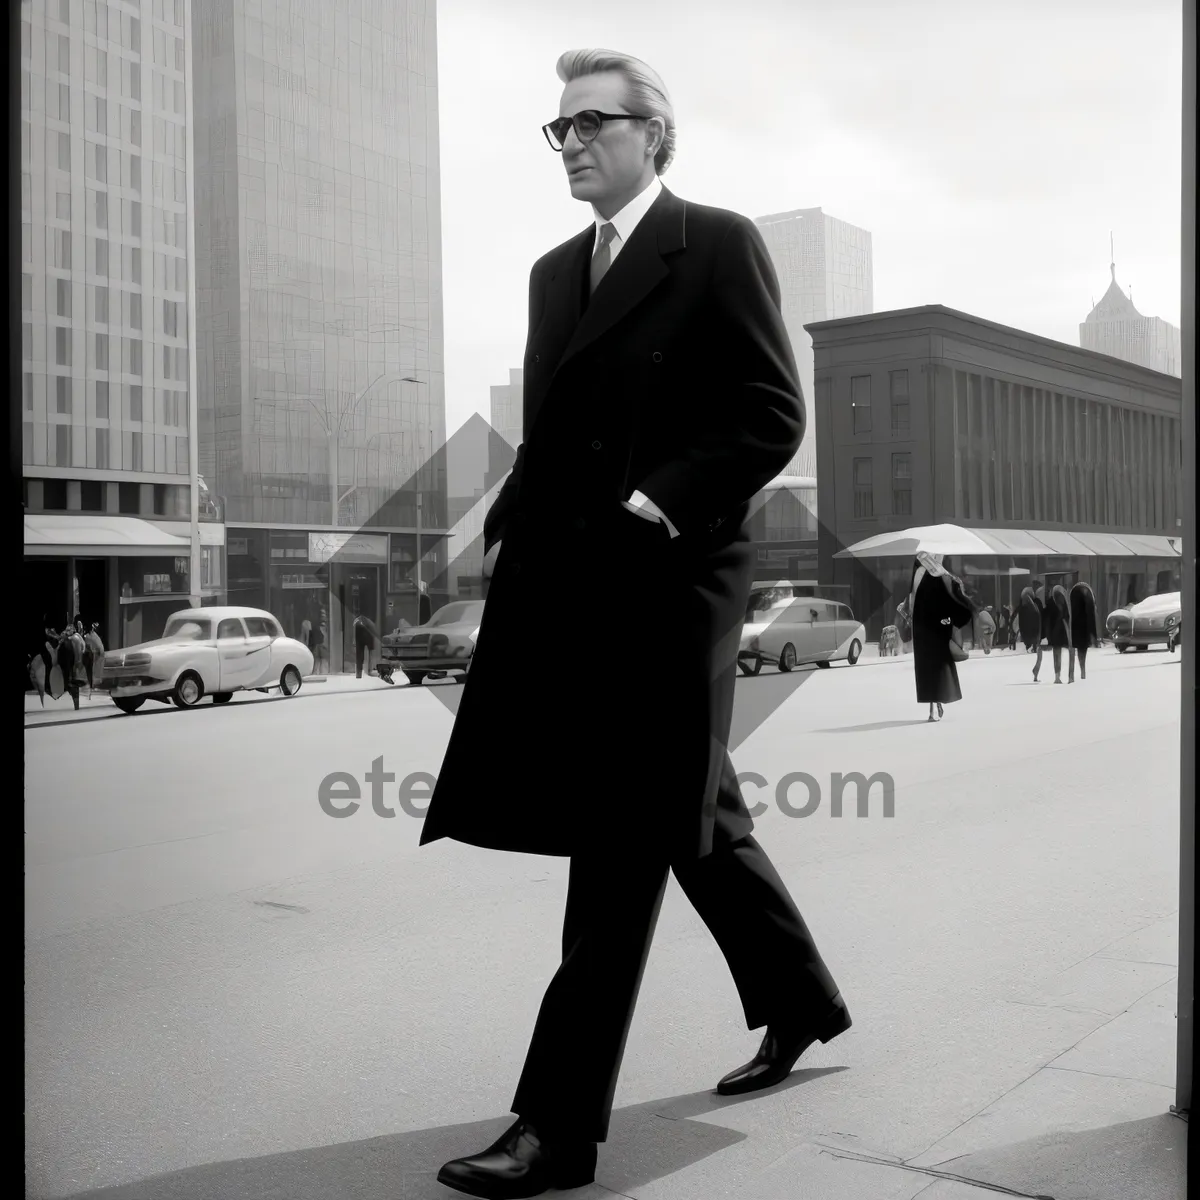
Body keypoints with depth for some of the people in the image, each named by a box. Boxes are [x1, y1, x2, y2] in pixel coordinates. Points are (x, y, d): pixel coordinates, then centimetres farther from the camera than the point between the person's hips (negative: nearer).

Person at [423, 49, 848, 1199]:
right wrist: (509, 523, 7)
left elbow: (773, 415, -9)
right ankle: (799, 1001, 37)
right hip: (567, 582, 7)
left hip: (669, 580, -7)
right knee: (691, 815, 17)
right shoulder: (554, 271, 19)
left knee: (618, 847, -6)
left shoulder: (719, 244, -2)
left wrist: (659, 503, -18)